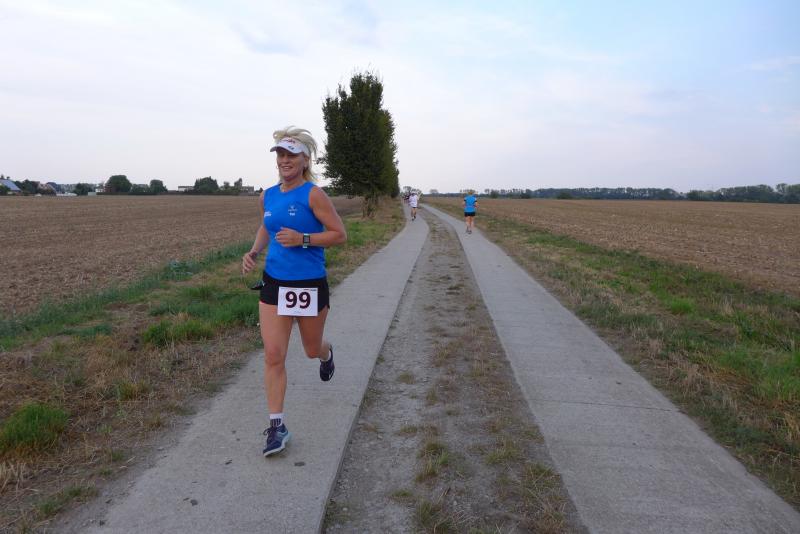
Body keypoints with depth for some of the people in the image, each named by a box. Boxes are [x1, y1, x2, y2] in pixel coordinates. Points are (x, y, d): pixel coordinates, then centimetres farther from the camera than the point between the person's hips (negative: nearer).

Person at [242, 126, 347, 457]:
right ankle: (277, 426, 9)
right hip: (274, 283, 4)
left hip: (309, 285, -4)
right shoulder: (267, 197, 5)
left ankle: (327, 354, 54)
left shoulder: (313, 195, -12)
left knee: (312, 350, 15)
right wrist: (254, 251, 5)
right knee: (273, 356, -2)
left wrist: (303, 239, -23)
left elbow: (340, 234, -12)